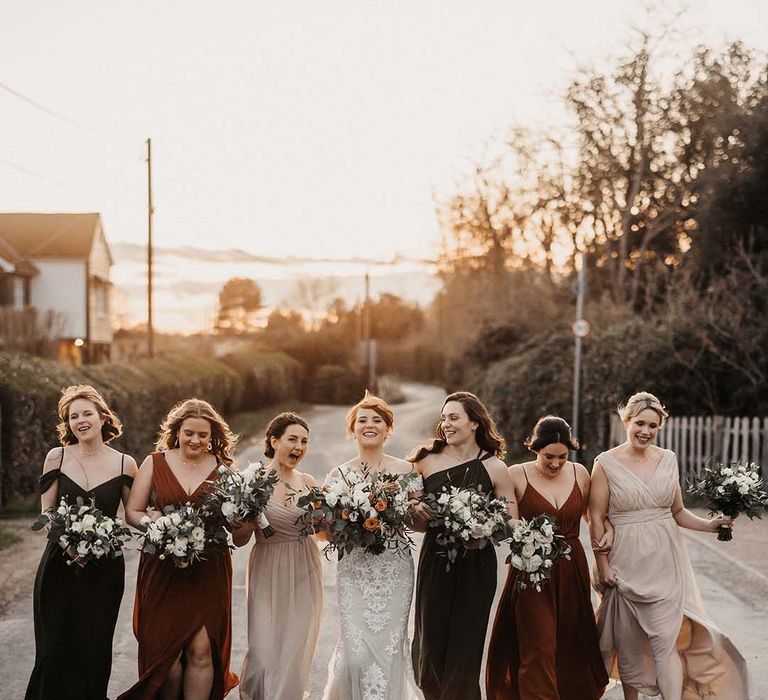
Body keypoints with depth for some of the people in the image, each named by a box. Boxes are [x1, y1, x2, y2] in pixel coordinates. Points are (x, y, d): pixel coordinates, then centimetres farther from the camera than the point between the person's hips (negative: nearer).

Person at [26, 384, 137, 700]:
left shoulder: (124, 464, 0)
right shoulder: (57, 457, 1)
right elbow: (47, 512, 2)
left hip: (104, 569, 0)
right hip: (59, 565, 0)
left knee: (94, 649, 4)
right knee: (54, 651, 1)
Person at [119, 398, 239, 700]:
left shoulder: (224, 468, 6)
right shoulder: (155, 463, 5)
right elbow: (132, 512, 4)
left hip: (209, 572, 0)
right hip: (162, 570, 0)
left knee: (201, 650, -5)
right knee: (166, 648, 3)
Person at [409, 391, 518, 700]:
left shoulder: (494, 468, -2)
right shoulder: (427, 460, 1)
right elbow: (416, 524, 9)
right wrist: (418, 513, -13)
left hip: (475, 567, -1)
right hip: (434, 563, 1)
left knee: (464, 648, 2)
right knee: (430, 647, 6)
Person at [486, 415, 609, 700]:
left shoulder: (580, 474, 4)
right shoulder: (517, 475, -7)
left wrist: (608, 531, 2)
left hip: (572, 571, 4)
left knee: (570, 646, 13)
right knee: (538, 648, -7)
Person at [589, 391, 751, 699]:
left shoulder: (668, 459, 6)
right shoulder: (606, 463, -5)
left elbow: (677, 512, 14)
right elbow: (596, 520, -5)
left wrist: (708, 525, -2)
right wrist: (603, 566, -10)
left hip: (666, 561, 2)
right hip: (627, 563, -2)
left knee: (666, 638, -4)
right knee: (629, 642, 7)